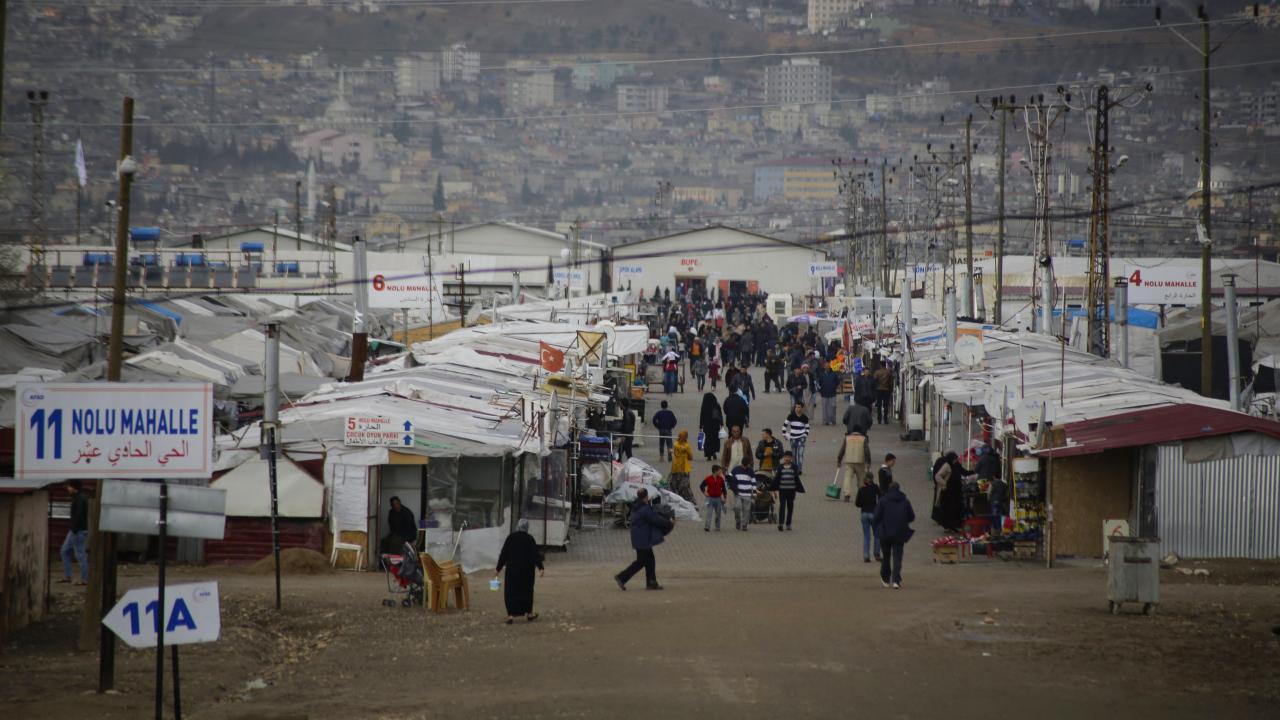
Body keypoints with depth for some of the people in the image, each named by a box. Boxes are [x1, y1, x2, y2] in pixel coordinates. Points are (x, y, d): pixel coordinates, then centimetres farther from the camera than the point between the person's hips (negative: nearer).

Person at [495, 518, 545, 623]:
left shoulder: (510, 538, -1)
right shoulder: (529, 539, -6)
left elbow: (503, 554, 1)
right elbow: (535, 554, -9)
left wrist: (498, 568, 6)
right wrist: (540, 567, -8)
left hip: (512, 569, 0)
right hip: (526, 570, 0)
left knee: (511, 592, 2)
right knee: (526, 591, 15)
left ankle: (511, 615, -9)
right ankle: (528, 613, 24)